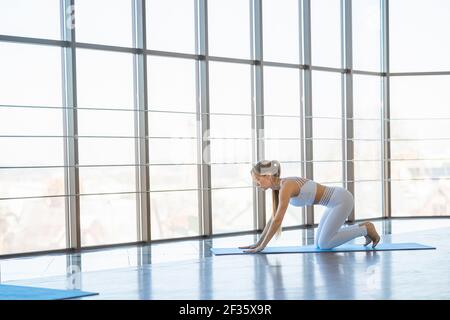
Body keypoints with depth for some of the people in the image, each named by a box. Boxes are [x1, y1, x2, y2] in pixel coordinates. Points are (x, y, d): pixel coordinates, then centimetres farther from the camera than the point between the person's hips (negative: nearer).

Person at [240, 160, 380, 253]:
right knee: (318, 243, 9)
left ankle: (365, 230, 2)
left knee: (324, 244, -10)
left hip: (342, 199, -9)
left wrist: (262, 246, -23)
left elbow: (277, 220, -27)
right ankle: (361, 228, 16)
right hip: (336, 201, 9)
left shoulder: (286, 186, -25)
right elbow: (273, 218, 9)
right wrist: (258, 243, 7)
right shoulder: (277, 187, 2)